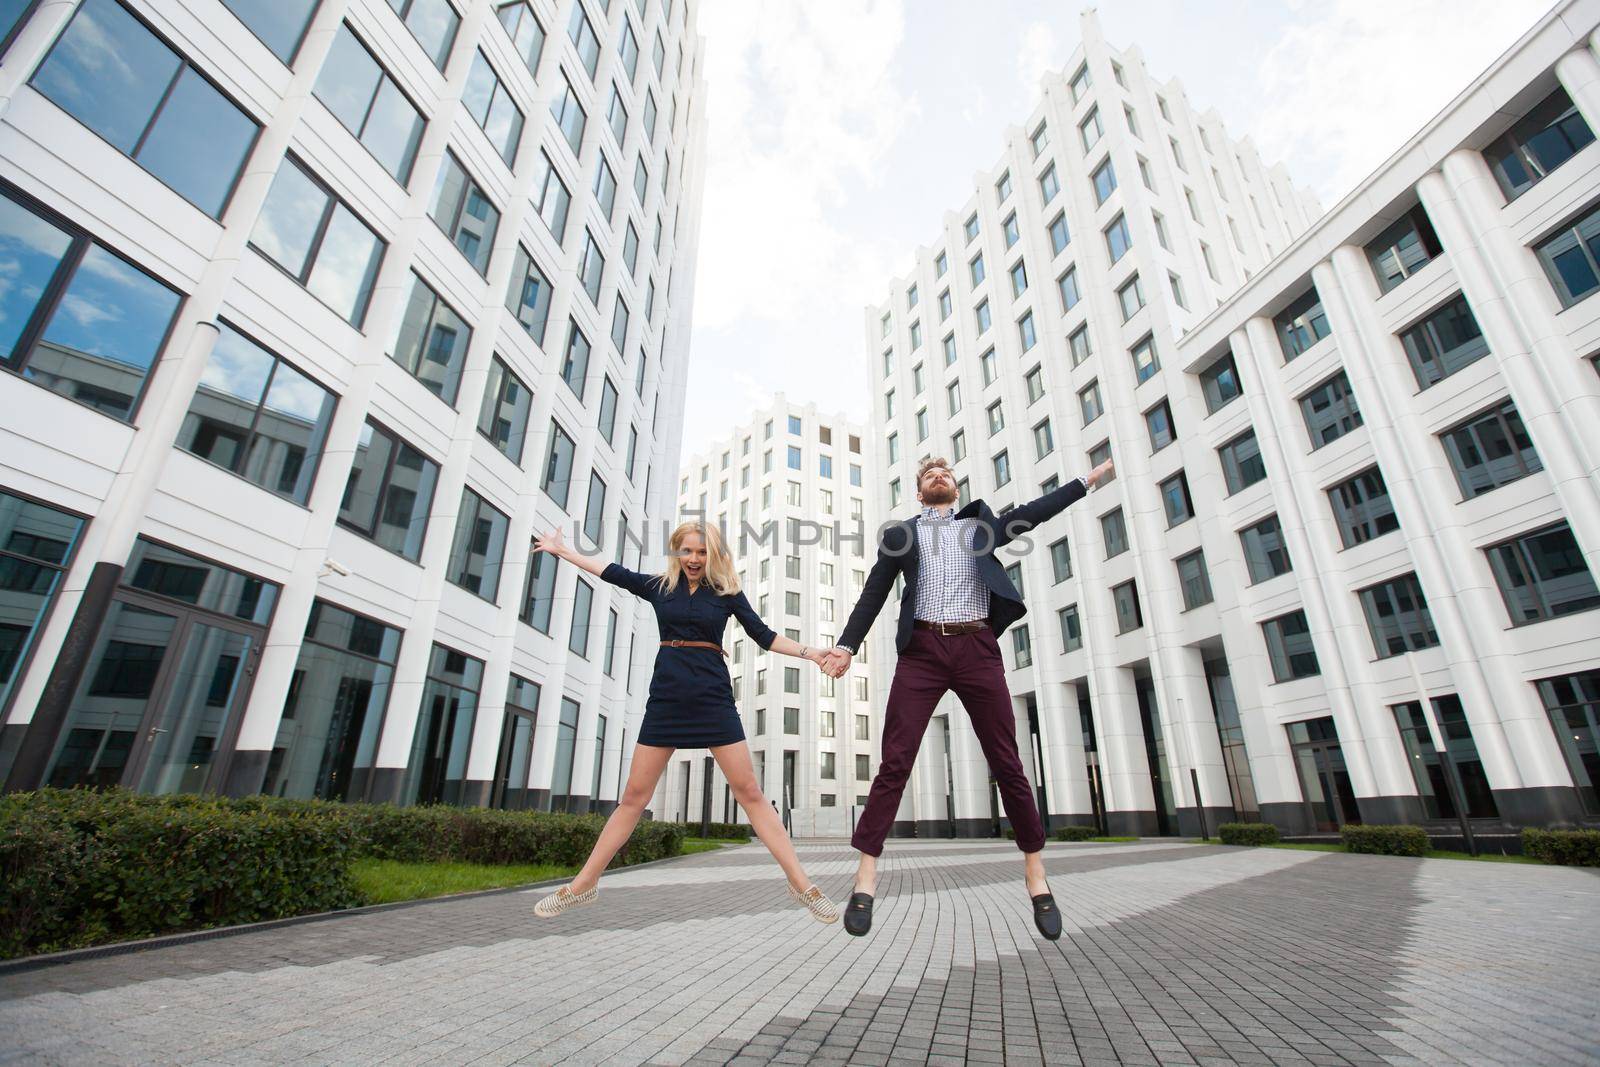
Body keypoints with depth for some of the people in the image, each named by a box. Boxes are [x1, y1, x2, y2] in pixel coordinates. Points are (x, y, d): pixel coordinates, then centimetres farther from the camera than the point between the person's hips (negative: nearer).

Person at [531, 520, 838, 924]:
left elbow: (764, 636, 4)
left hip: (713, 700, -1)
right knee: (634, 796, 7)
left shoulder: (727, 592, 3)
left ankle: (801, 884, 2)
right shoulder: (659, 586, 7)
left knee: (750, 793, -3)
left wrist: (809, 652, -7)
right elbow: (612, 572, 17)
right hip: (665, 699, 2)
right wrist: (562, 550, 25)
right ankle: (584, 884, 21)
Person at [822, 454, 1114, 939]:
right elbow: (873, 594, 12)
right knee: (894, 763, -6)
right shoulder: (900, 535, 16)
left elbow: (1032, 512, 21)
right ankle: (866, 875, 0)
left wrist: (1088, 479, 22)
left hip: (977, 650, 1)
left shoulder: (981, 523, 20)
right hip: (921, 651, -1)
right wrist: (846, 645, 3)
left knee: (1007, 763, 3)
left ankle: (1035, 872, 19)